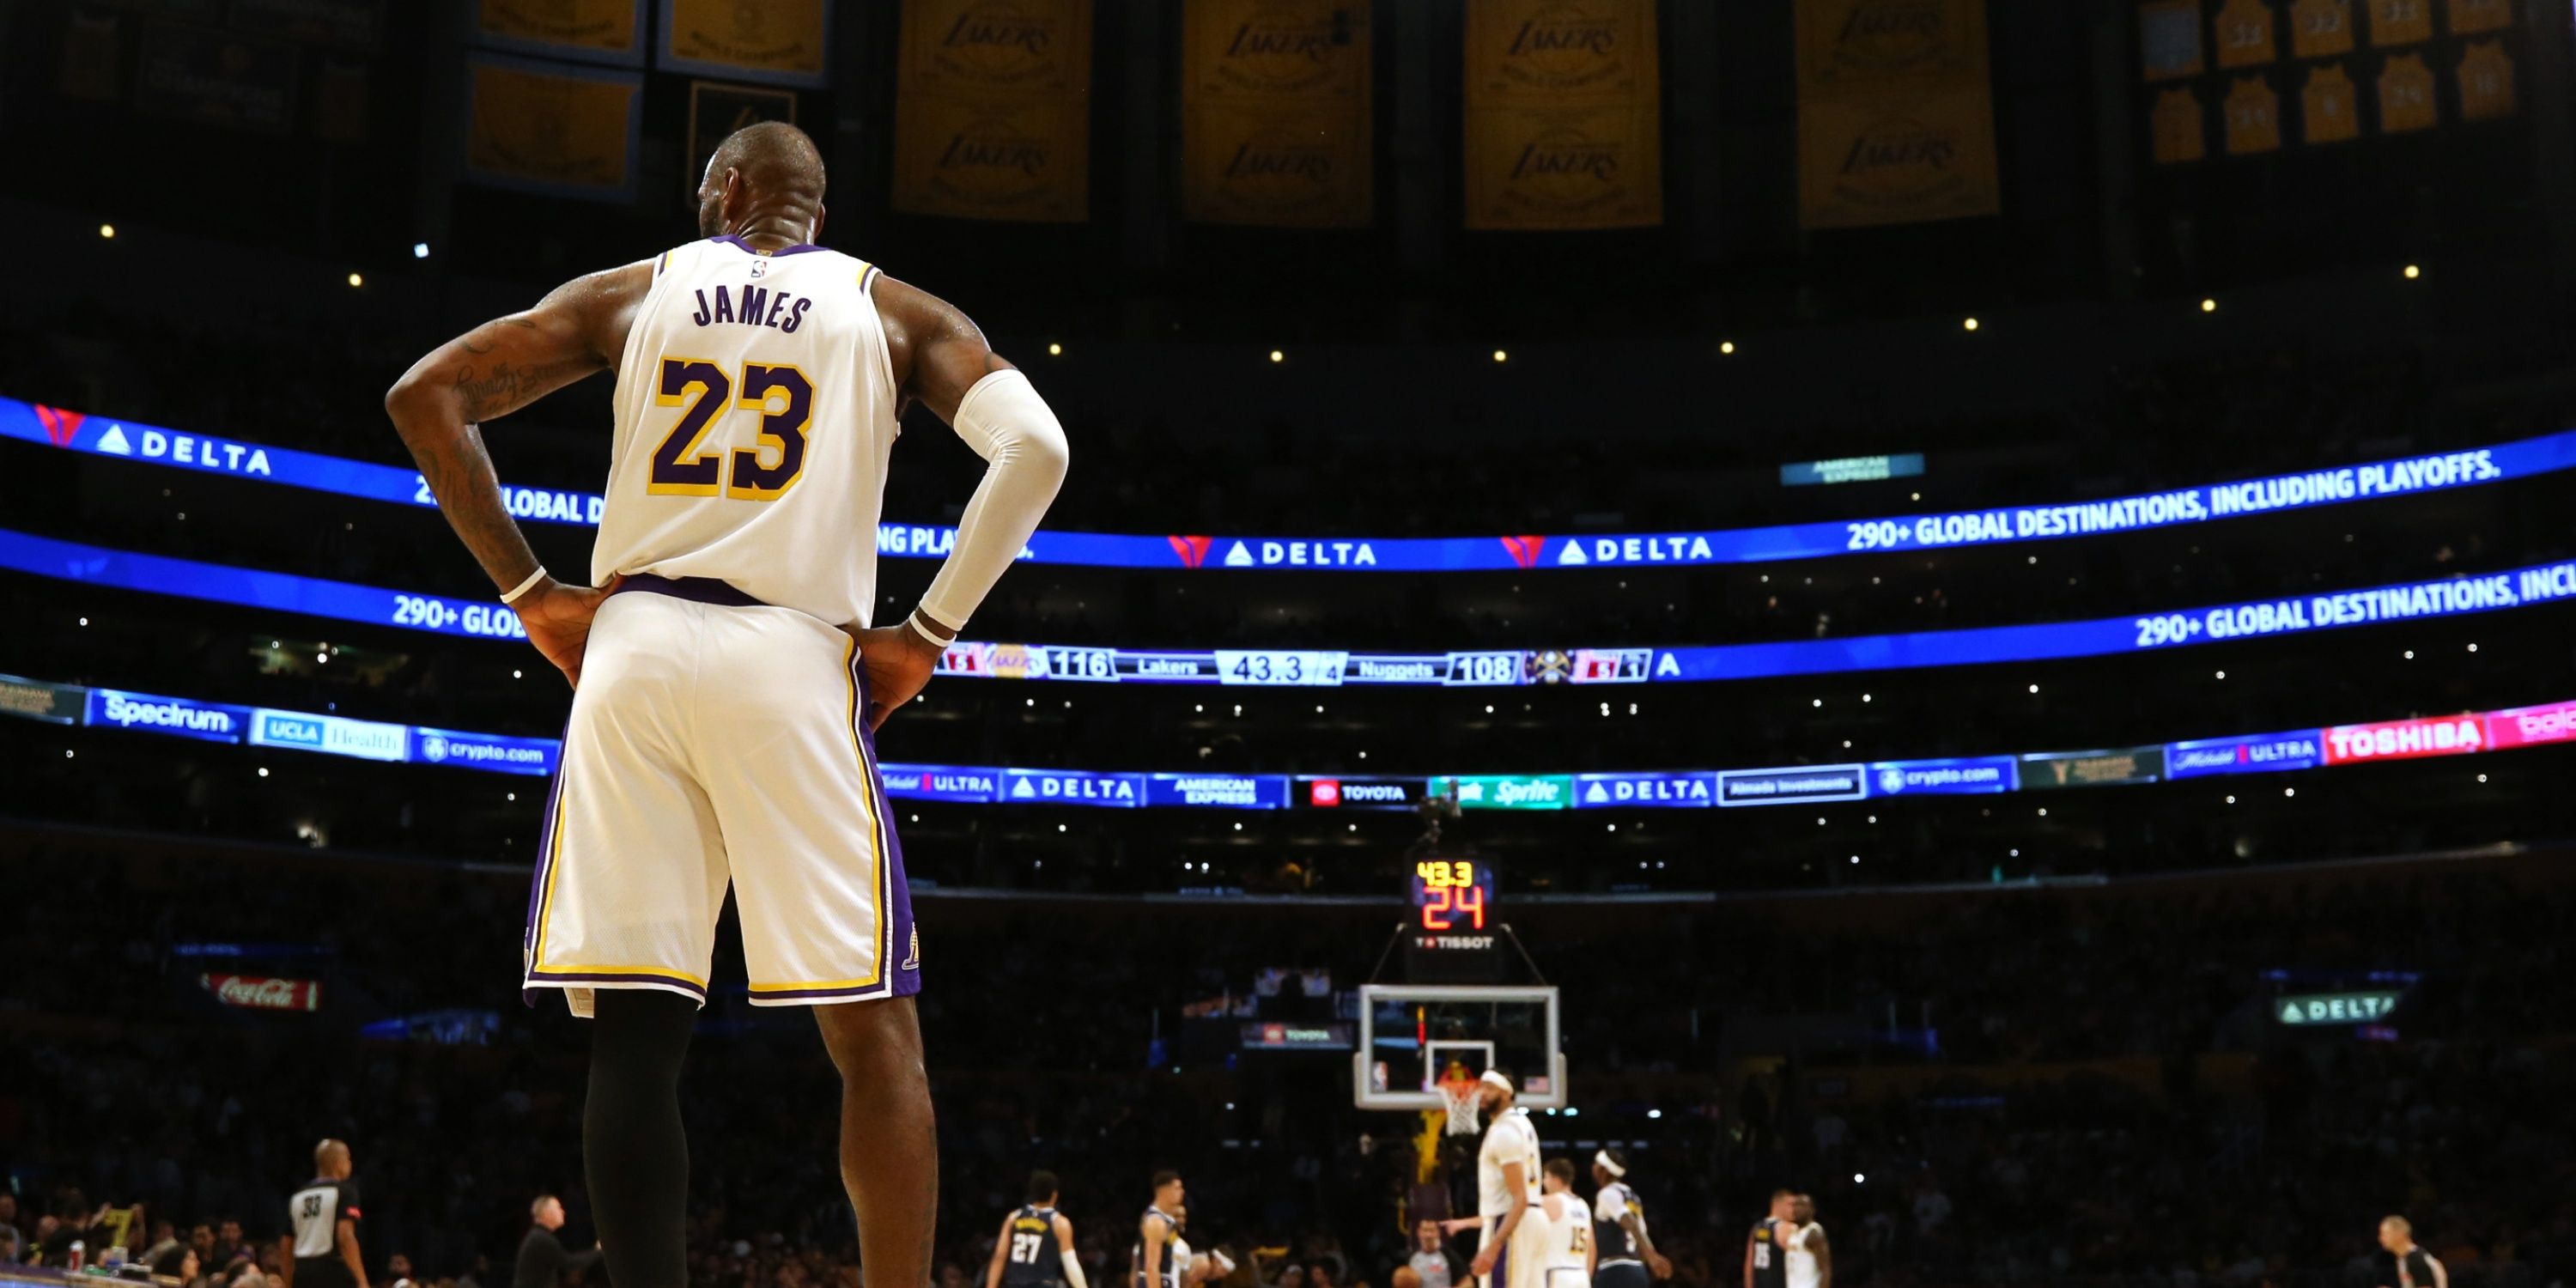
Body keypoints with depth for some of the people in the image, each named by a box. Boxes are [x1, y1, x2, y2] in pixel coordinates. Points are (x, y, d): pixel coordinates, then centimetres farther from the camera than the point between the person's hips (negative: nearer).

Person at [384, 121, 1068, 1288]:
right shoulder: (893, 311, 13)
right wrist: (927, 634, 0)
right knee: (874, 1034, 1)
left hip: (633, 645, 2)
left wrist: (529, 591, 10)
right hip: (791, 661, -2)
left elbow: (426, 394, 10)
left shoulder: (632, 291, 16)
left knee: (636, 1035, 1)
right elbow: (1032, 448, -4)